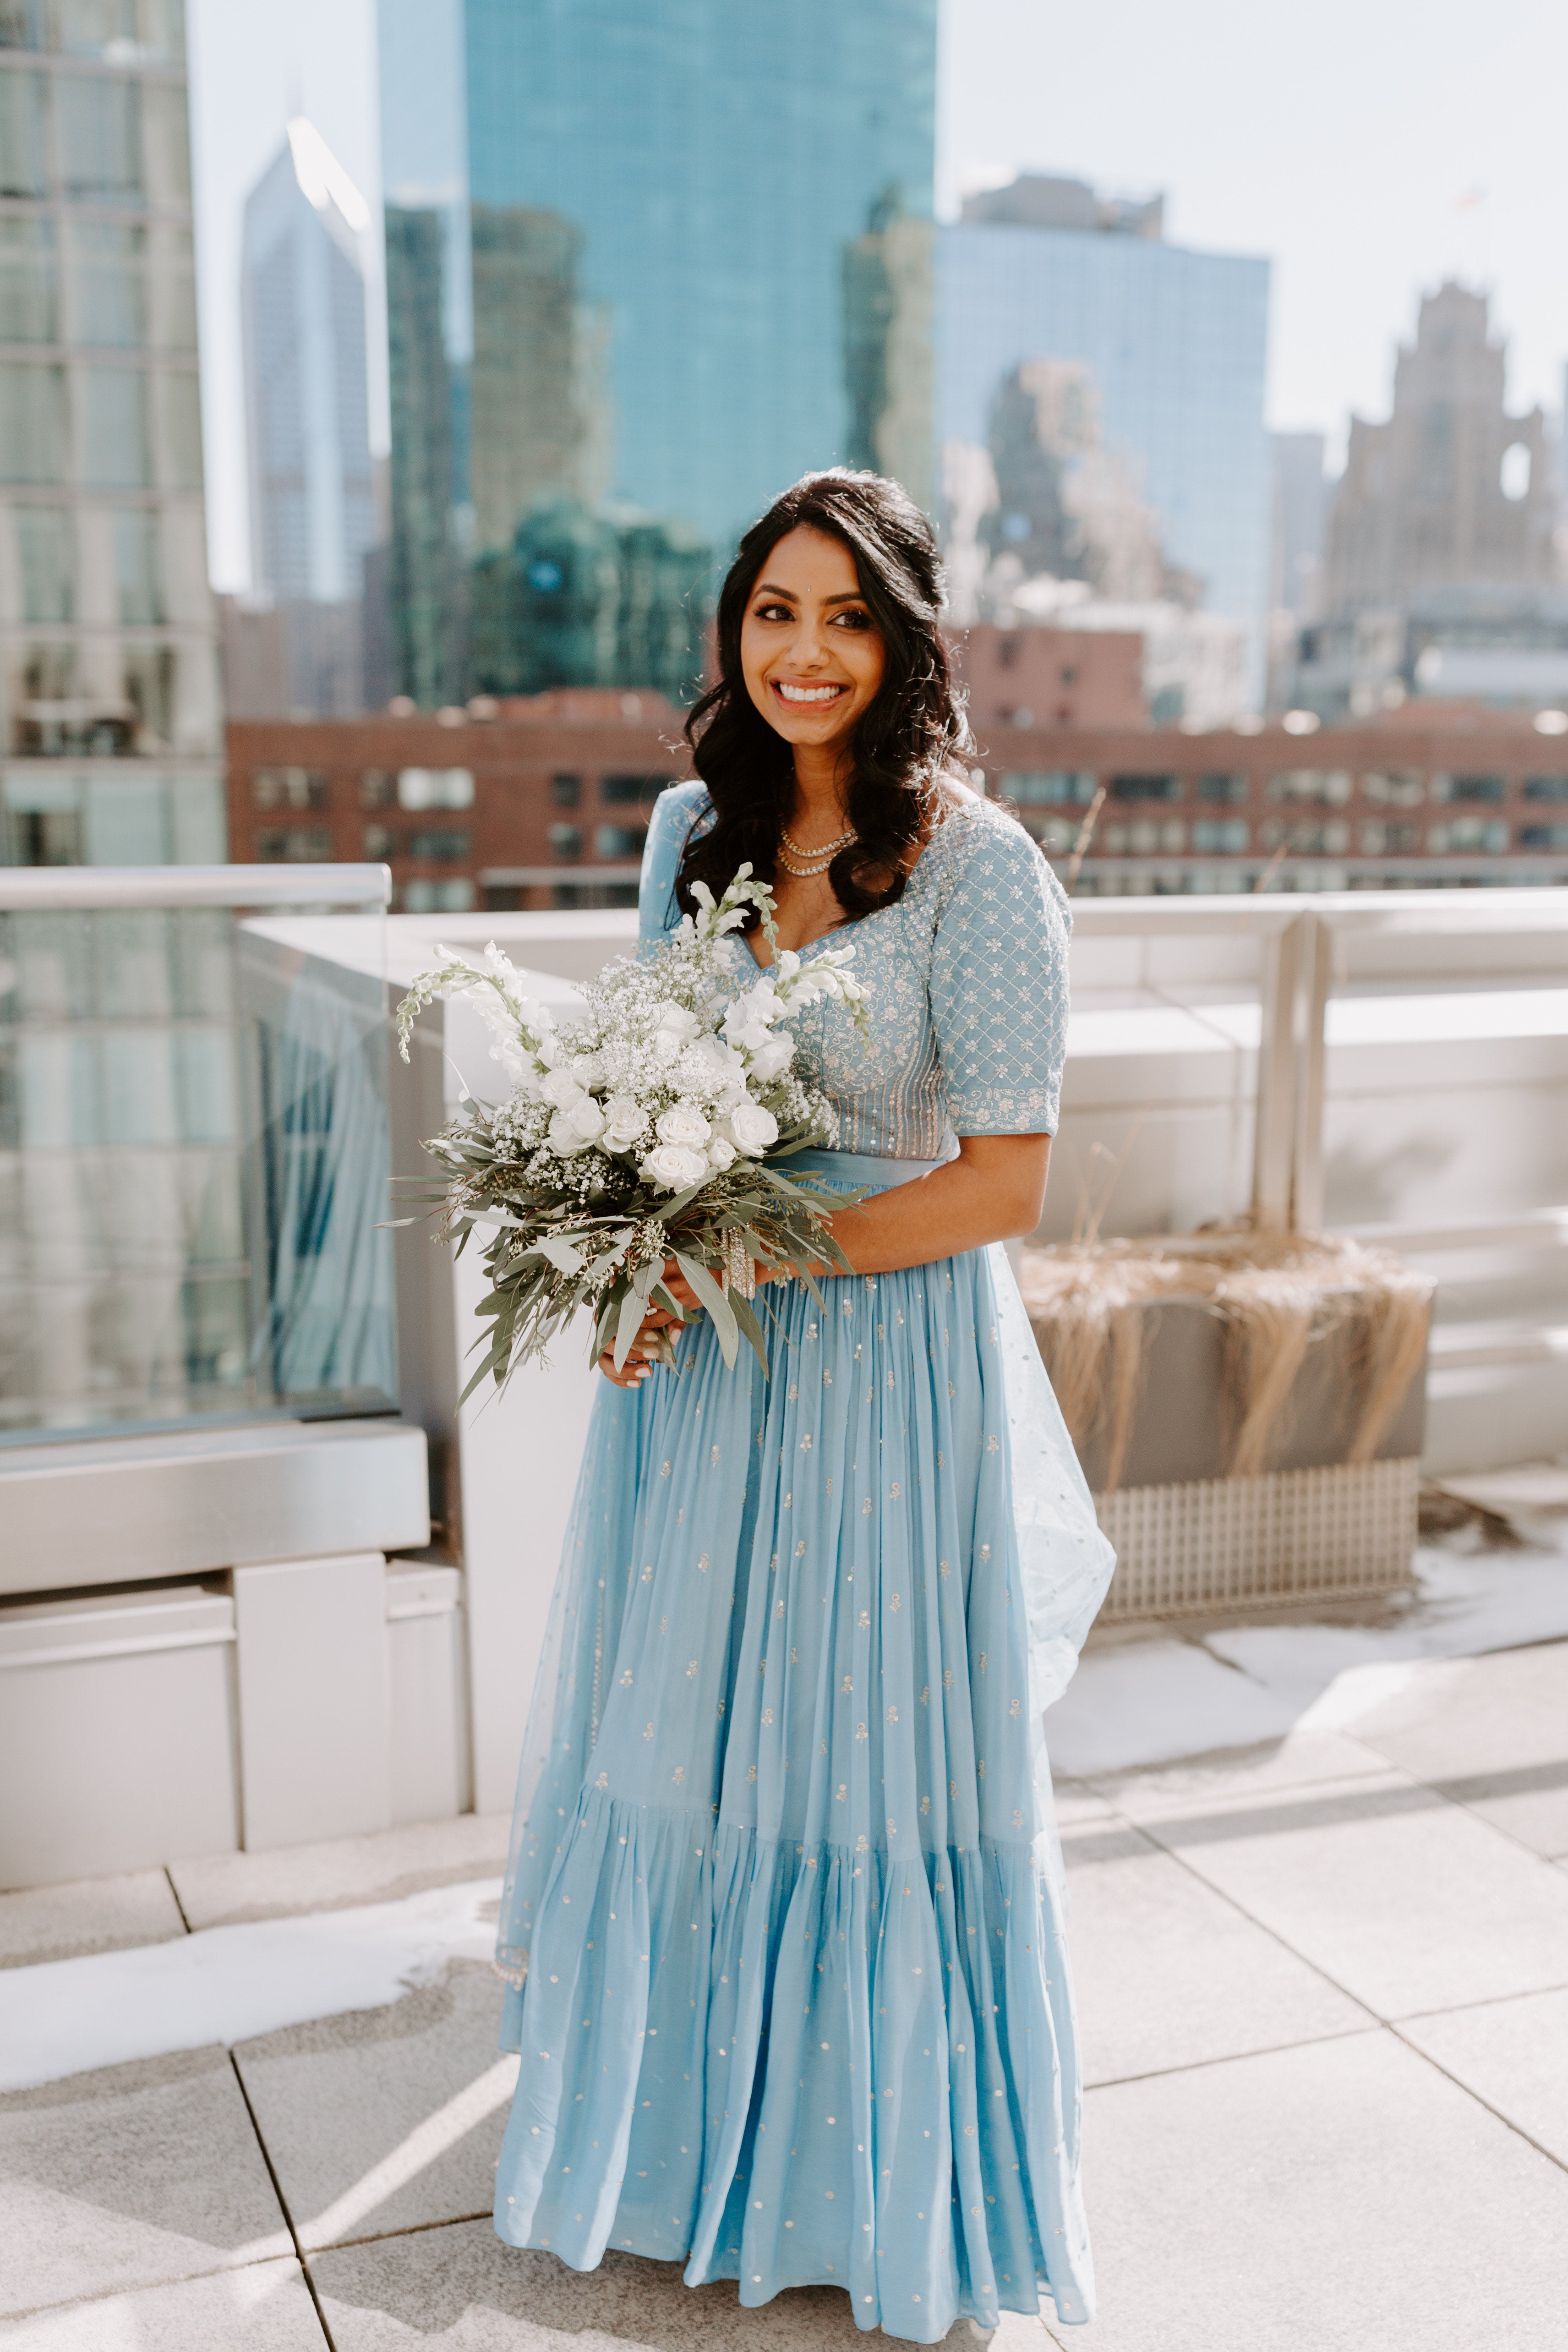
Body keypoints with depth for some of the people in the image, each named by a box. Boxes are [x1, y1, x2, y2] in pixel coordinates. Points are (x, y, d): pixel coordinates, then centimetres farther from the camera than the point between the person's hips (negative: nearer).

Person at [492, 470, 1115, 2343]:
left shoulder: (973, 861, -13)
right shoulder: (693, 826, 4)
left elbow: (1003, 1184, -13)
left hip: (889, 1362, -5)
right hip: (695, 1360, 5)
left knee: (880, 1769, 7)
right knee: (685, 1752, 15)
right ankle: (696, 2140, 40)